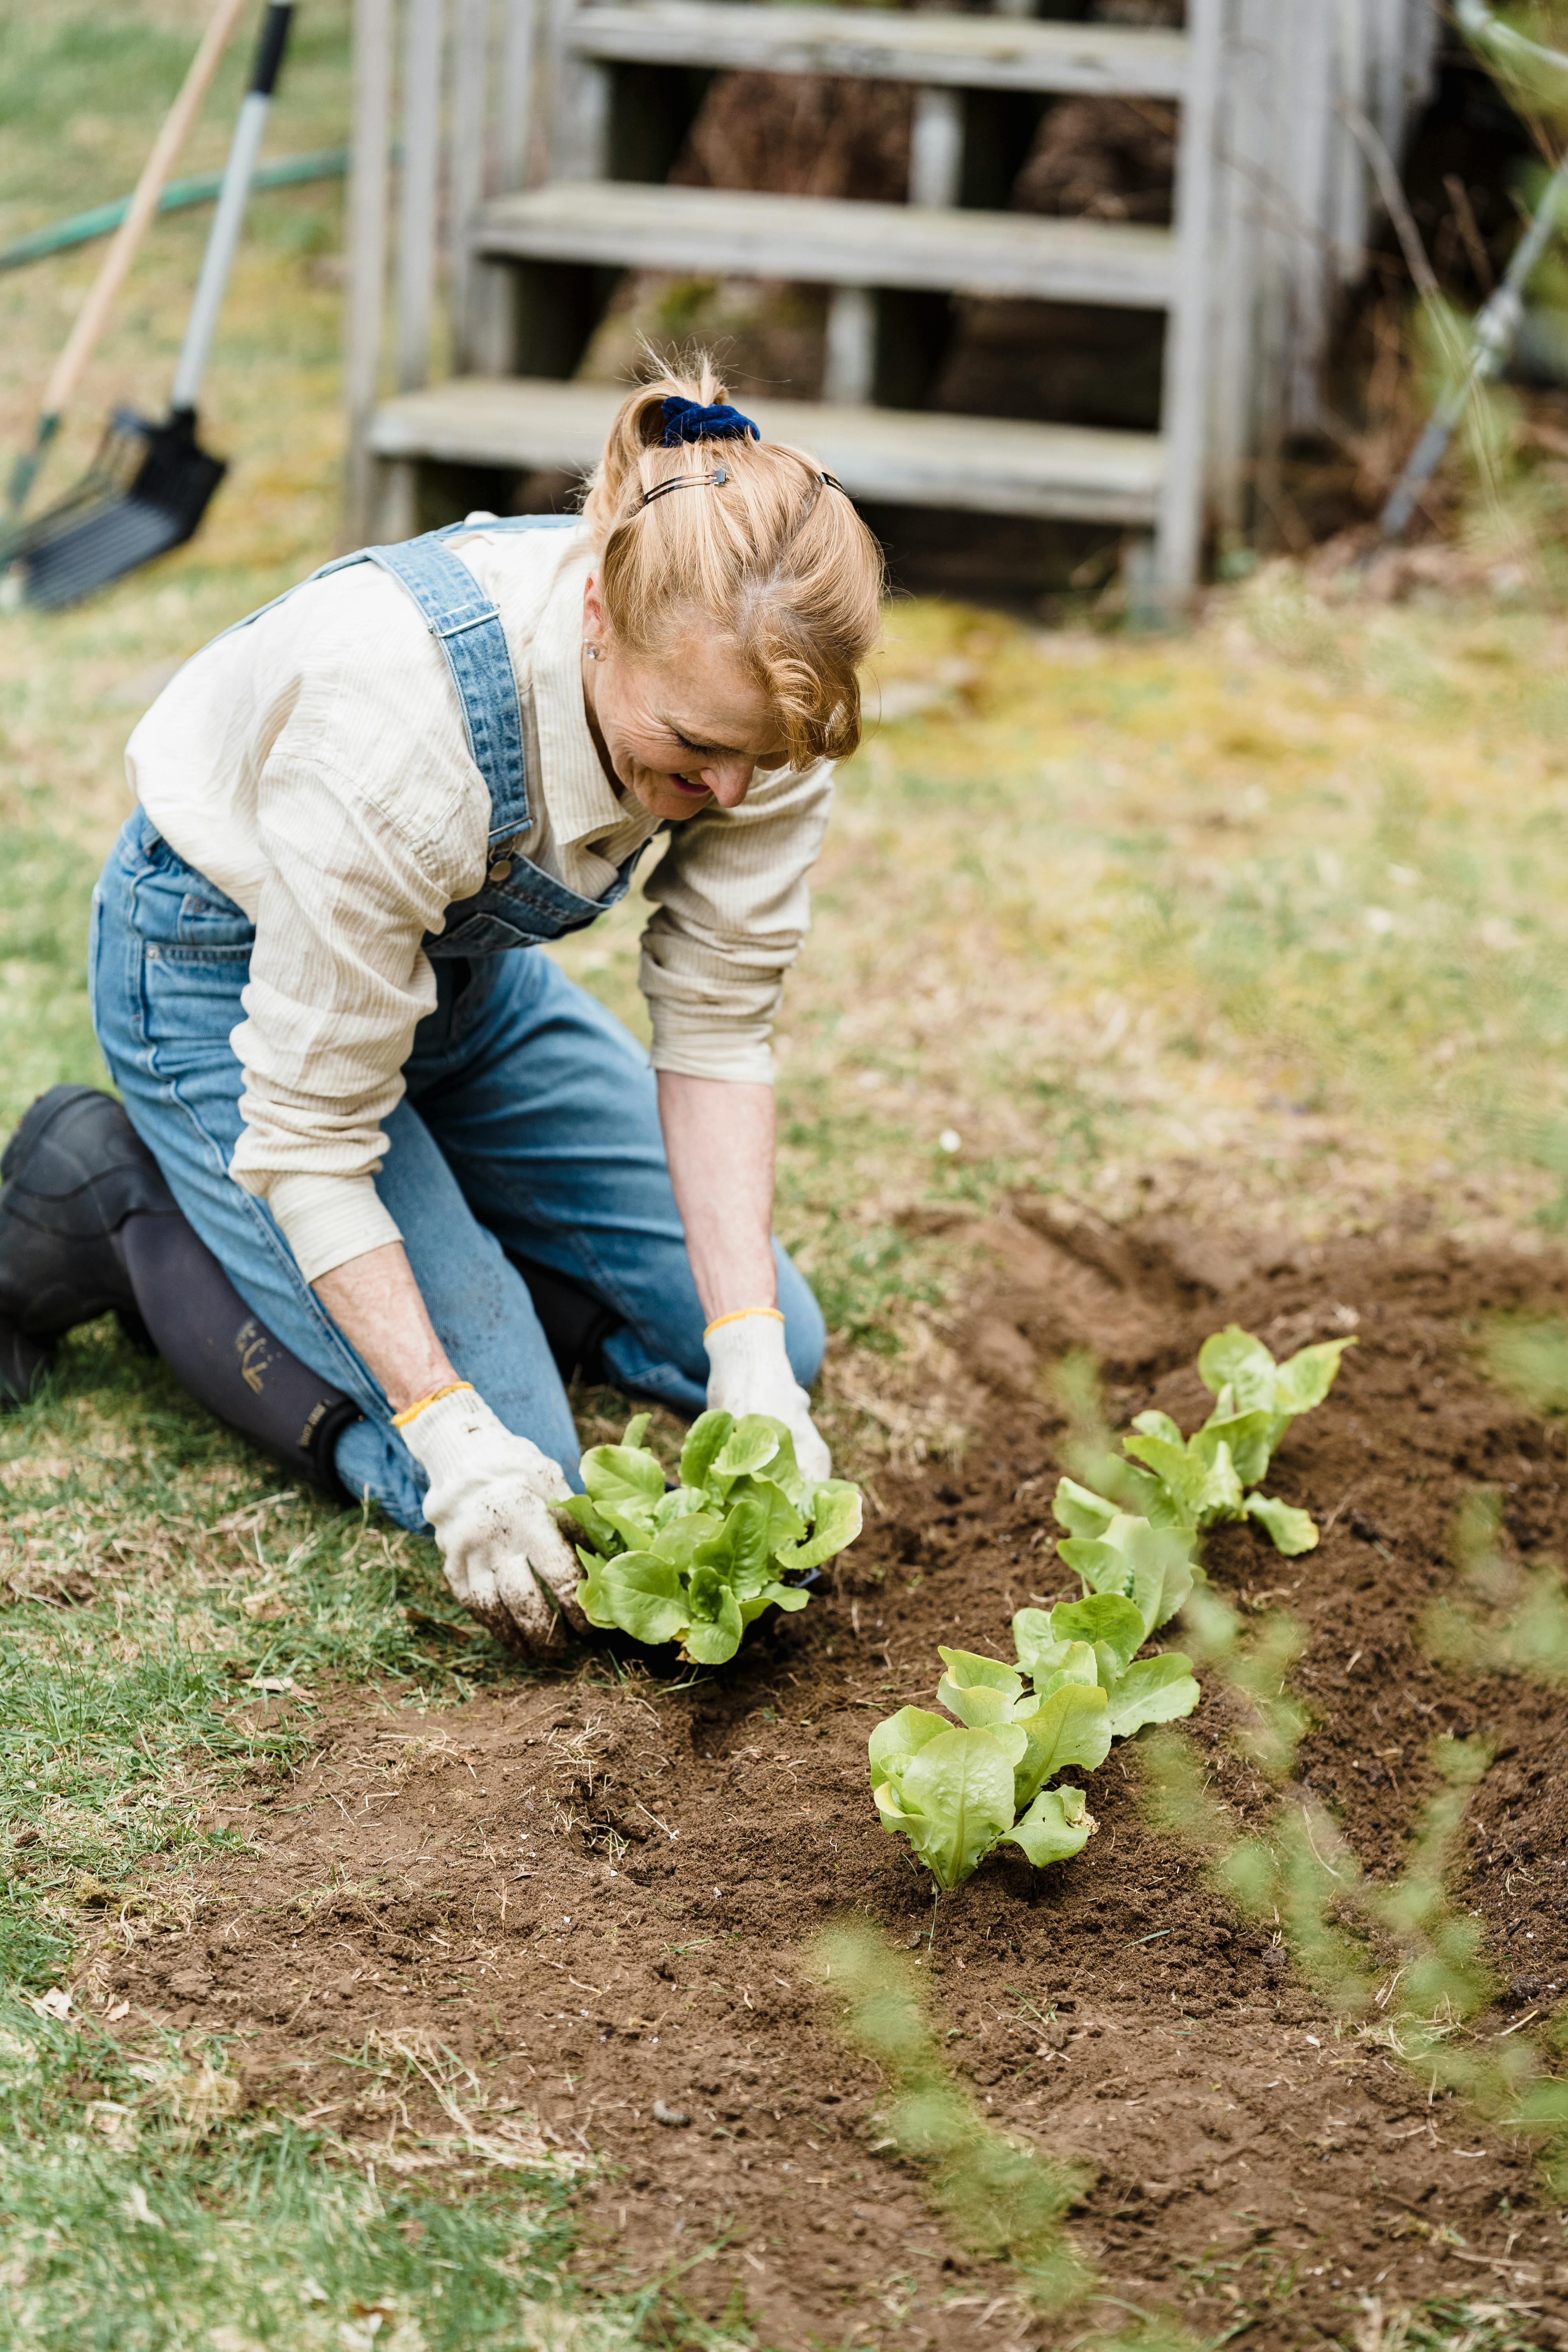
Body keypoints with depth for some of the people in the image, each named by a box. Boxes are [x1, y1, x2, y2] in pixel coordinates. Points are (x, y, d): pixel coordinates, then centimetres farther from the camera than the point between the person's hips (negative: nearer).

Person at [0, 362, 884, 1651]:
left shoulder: (757, 691, -25)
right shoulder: (407, 725, -41)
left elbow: (718, 1027, -15)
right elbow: (308, 1132, -30)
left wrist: (753, 1354, -23)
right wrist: (456, 1436, -34)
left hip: (463, 952, 6)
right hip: (229, 956, -6)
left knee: (770, 1340, 6)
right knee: (503, 1478, -14)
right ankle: (123, 1210, 3)